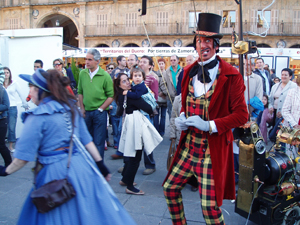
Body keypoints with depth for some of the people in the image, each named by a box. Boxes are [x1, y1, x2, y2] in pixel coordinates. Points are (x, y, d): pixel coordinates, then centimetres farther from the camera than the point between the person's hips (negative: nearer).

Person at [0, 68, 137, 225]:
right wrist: (100, 164, 14)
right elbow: (86, 139, 11)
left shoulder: (38, 115, -11)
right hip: (82, 166, 7)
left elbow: (24, 156, -8)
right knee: (92, 211, 18)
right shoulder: (71, 107, 8)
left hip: (57, 172, -6)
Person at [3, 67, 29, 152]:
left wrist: (25, 104, 9)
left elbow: (20, 94, 8)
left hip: (12, 108, 0)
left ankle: (10, 146, 14)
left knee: (11, 128, 4)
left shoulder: (14, 83, 2)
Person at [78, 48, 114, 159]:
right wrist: (82, 109, 3)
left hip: (99, 112, -4)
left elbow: (110, 96, -6)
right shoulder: (82, 73, 4)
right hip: (86, 112, 4)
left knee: (98, 142, 2)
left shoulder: (105, 76, -7)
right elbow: (80, 92, 11)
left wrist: (100, 109, -9)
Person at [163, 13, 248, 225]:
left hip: (213, 147, -6)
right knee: (170, 188, 13)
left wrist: (210, 125, -22)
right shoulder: (189, 72, 9)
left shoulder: (230, 75, -10)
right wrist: (182, 118, -1)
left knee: (210, 206, -3)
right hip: (189, 143, 6)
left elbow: (241, 114, -11)